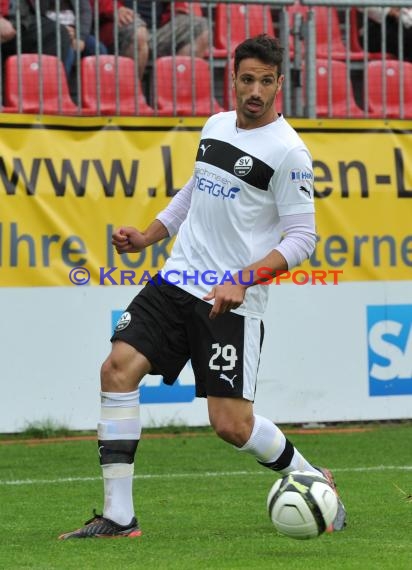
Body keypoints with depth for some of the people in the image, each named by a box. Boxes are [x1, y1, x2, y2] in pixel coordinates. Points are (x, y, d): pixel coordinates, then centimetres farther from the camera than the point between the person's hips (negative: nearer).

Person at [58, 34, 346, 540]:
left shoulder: (289, 152, -10)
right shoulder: (216, 125, 11)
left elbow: (301, 238, -11)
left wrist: (243, 279, -22)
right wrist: (148, 236, 15)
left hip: (233, 303, -6)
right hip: (177, 281, 6)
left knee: (232, 425, -9)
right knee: (119, 367, -13)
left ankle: (312, 481, 21)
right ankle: (118, 516, -10)